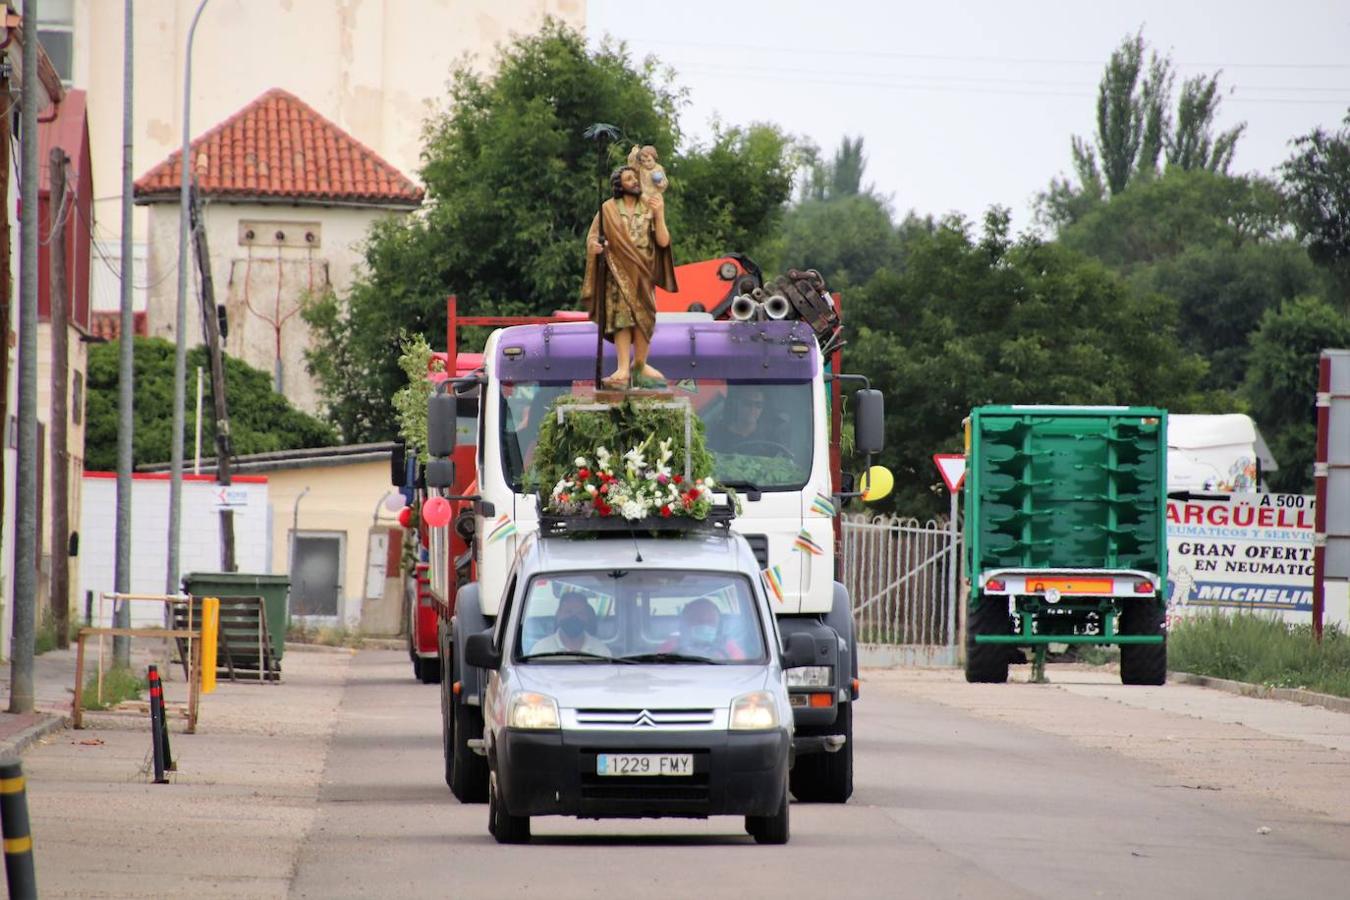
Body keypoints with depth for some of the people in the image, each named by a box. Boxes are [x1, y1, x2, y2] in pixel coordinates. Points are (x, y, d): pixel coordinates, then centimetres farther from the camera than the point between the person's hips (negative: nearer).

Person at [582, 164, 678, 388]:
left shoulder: (649, 207, 5)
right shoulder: (608, 209, 1)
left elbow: (663, 241, -3)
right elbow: (593, 237, -2)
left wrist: (659, 214, -17)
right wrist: (595, 246, -26)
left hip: (643, 272, 2)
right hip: (619, 272, -2)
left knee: (644, 317, -1)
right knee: (622, 316, -13)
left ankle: (640, 363, 17)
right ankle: (623, 370, -20)